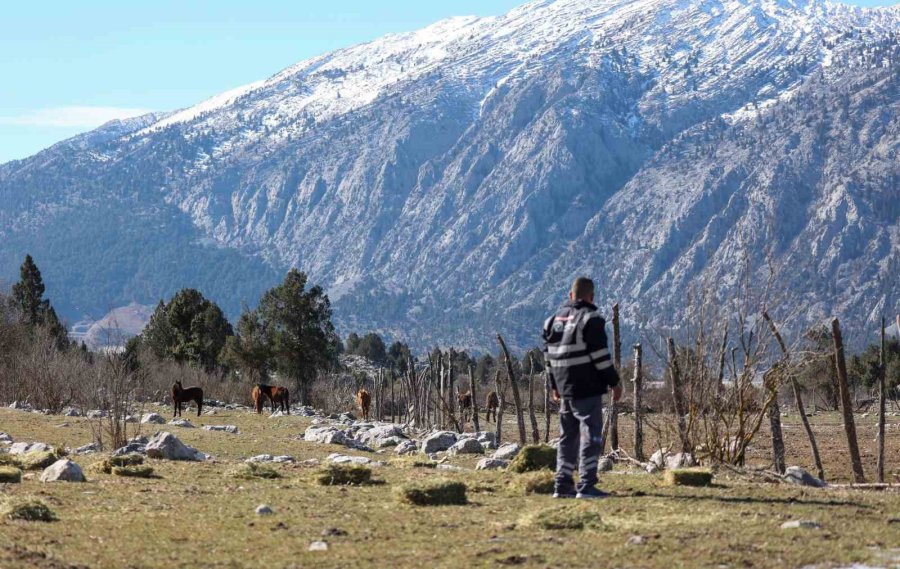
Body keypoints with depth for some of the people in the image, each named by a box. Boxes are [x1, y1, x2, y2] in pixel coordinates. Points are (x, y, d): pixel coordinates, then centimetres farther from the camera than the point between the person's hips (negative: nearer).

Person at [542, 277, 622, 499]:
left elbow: (549, 356, 16)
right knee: (591, 435, -5)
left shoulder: (555, 319, 12)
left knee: (568, 436, 13)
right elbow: (600, 355, -14)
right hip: (587, 389, -7)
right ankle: (586, 485, -10)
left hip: (565, 389, 7)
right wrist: (614, 382, -6)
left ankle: (563, 485, 12)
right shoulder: (590, 319, -11)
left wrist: (555, 386, 24)